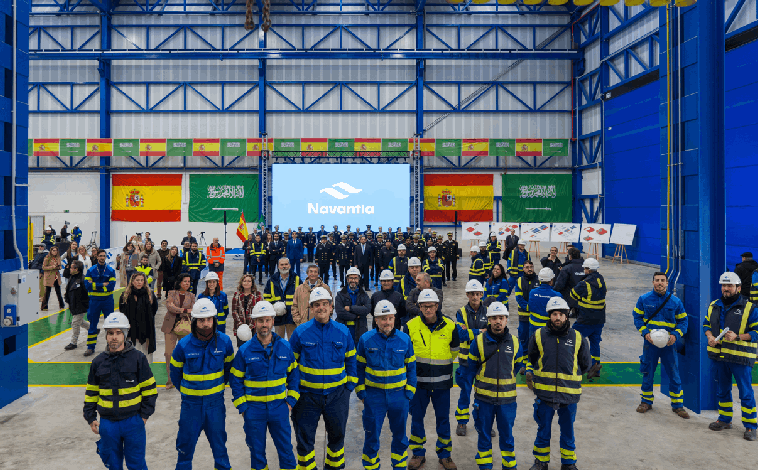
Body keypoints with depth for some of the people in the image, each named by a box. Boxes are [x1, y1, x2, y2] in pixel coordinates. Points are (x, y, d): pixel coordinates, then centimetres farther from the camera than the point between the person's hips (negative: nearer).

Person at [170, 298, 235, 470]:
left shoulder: (224, 341, -9)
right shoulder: (184, 345, -11)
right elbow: (175, 369, 6)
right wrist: (184, 390, 11)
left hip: (216, 401, 1)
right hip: (191, 402, 0)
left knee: (218, 440, 15)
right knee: (186, 441, 13)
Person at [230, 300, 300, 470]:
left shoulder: (285, 347, -1)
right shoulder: (244, 350, -5)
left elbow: (294, 373, 7)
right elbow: (236, 380, 2)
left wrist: (291, 400, 1)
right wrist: (242, 407, -3)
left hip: (279, 407, 1)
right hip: (253, 408, 0)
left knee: (285, 448, 8)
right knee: (257, 451, 12)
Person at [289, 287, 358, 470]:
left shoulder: (343, 332, -1)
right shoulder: (301, 332, -6)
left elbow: (351, 359, 9)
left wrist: (350, 385, 4)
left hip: (337, 393, 2)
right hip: (307, 394, -2)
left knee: (337, 434, 17)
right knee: (304, 437, 7)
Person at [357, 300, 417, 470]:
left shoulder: (405, 339, -3)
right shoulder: (366, 340, -7)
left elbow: (411, 367, 5)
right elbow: (359, 367, 2)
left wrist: (409, 391, 2)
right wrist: (361, 392, -2)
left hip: (399, 394, 2)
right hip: (374, 395, -1)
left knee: (399, 435, 16)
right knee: (372, 435, 7)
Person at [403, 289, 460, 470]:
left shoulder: (449, 326, -4)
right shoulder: (411, 326, -6)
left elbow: (454, 351, 12)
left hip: (442, 381, 0)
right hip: (418, 380, 0)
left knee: (443, 418, 9)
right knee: (417, 417, 8)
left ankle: (444, 454, 25)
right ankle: (418, 454, 25)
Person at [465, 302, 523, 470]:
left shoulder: (514, 342, -1)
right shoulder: (479, 341, -5)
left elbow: (518, 366, 13)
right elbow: (471, 366, 3)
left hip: (507, 397, 1)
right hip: (484, 396, 0)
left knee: (507, 433, 10)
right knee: (484, 433, 11)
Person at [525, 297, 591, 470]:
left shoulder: (578, 338, -2)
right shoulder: (538, 336, -3)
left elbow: (585, 364, 12)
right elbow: (532, 360, 14)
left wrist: (570, 376, 11)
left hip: (569, 394, 0)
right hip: (544, 393, 0)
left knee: (568, 431, 15)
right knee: (543, 430, 13)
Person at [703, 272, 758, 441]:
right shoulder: (714, 306, 9)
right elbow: (706, 324, 20)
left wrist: (737, 337, -19)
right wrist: (710, 336, 0)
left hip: (740, 357, -5)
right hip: (718, 356, 5)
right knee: (722, 390, 16)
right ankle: (725, 420, 30)